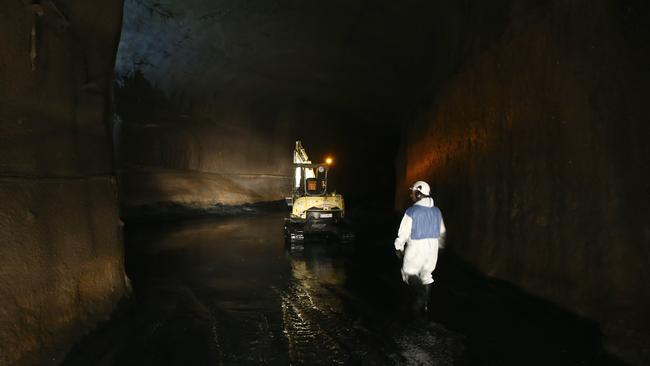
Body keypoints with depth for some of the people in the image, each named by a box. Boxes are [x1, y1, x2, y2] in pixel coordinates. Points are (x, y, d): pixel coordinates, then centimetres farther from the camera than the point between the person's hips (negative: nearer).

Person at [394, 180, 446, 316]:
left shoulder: (412, 211, -15)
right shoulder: (436, 211, 5)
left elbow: (404, 232, -12)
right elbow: (442, 232, 13)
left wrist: (399, 248, 1)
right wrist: (438, 246, 27)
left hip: (416, 248, -5)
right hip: (432, 248, 6)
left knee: (409, 273, 10)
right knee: (426, 274, 17)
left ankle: (422, 291, -15)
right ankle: (424, 304, 19)